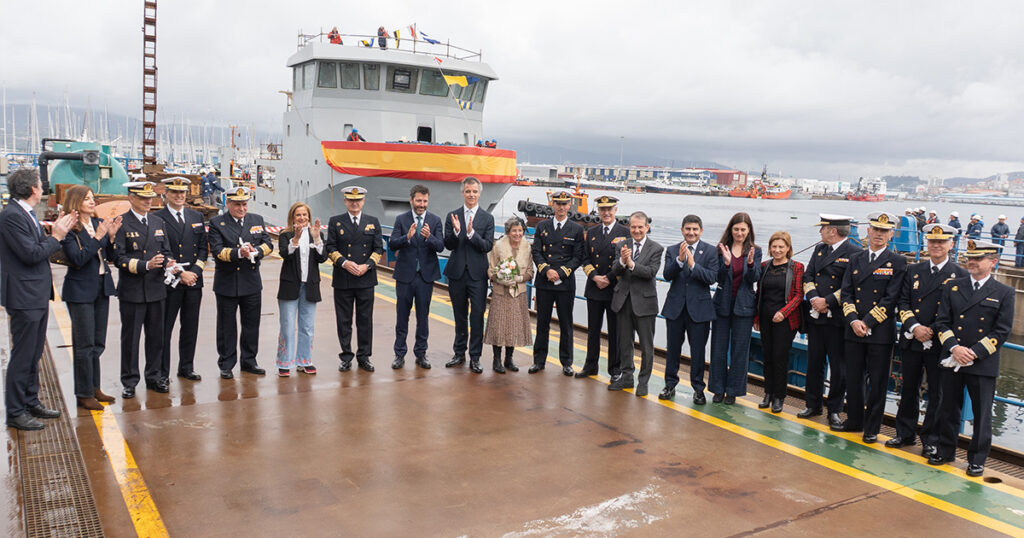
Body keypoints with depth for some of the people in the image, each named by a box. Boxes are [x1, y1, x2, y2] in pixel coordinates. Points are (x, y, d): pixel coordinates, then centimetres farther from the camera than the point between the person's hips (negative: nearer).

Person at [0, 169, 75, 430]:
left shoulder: (26, 213, 13)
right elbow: (30, 254, -22)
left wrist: (57, 231, 3)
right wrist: (56, 236, -11)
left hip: (37, 296, 10)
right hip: (24, 298, -10)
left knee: (34, 354, 18)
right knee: (22, 356, -1)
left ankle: (31, 402, 29)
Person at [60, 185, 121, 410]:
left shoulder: (99, 223, 6)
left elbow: (110, 256, 8)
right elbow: (77, 259, -20)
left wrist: (112, 235, -7)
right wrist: (98, 237, -22)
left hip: (102, 288, 7)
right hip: (80, 291, -7)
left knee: (98, 343, 14)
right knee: (85, 345, -1)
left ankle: (94, 388, 25)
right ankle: (84, 394, 9)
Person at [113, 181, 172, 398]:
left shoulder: (158, 222, 12)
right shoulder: (121, 223, -5)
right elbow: (119, 258, -11)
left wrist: (168, 264, -6)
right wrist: (145, 265, -22)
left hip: (156, 289, 5)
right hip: (131, 291, -5)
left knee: (156, 336, 10)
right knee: (130, 337, 4)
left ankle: (155, 377, 23)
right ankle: (129, 382, 14)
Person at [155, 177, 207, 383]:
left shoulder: (197, 217, 12)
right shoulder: (157, 218, -3)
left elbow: (203, 248, 9)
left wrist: (194, 272, -5)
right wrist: (180, 274, -14)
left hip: (194, 281, 4)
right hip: (168, 282, -4)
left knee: (190, 327, 11)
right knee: (164, 328, 2)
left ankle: (186, 367, 22)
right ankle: (162, 371, 12)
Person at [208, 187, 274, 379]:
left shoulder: (257, 220, 7)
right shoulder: (217, 223, -4)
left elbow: (268, 244, 3)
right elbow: (217, 250, -13)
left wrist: (256, 251, -18)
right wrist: (239, 253, -28)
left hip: (252, 282, 3)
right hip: (226, 283, -3)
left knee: (252, 323, 11)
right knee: (226, 326, 6)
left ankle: (249, 361, 24)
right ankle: (226, 365, 16)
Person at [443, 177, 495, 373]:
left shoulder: (487, 218, 0)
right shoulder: (452, 216, 5)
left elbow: (488, 246, -8)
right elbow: (448, 245, -1)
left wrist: (471, 233, -22)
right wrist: (456, 231, -20)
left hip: (477, 274, -2)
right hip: (457, 272, 2)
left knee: (477, 316, -3)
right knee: (460, 316, 13)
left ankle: (475, 357, 6)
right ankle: (459, 354, 24)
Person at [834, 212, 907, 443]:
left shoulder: (897, 262, -2)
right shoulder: (855, 259, 10)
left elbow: (891, 298, -10)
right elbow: (846, 293, 5)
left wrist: (867, 322, -15)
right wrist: (853, 320, -9)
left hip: (881, 331, -4)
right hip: (854, 330, 4)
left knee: (877, 382, 4)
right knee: (853, 378, 12)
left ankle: (872, 429, 16)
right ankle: (854, 420, 28)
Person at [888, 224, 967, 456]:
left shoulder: (960, 275, -2)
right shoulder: (913, 270, 9)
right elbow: (903, 302, 5)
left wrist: (934, 332, -15)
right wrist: (914, 327, -11)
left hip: (939, 344, -3)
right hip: (911, 340, 3)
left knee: (936, 394, 4)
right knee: (909, 390, 13)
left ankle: (931, 441, 16)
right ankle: (905, 434, 27)